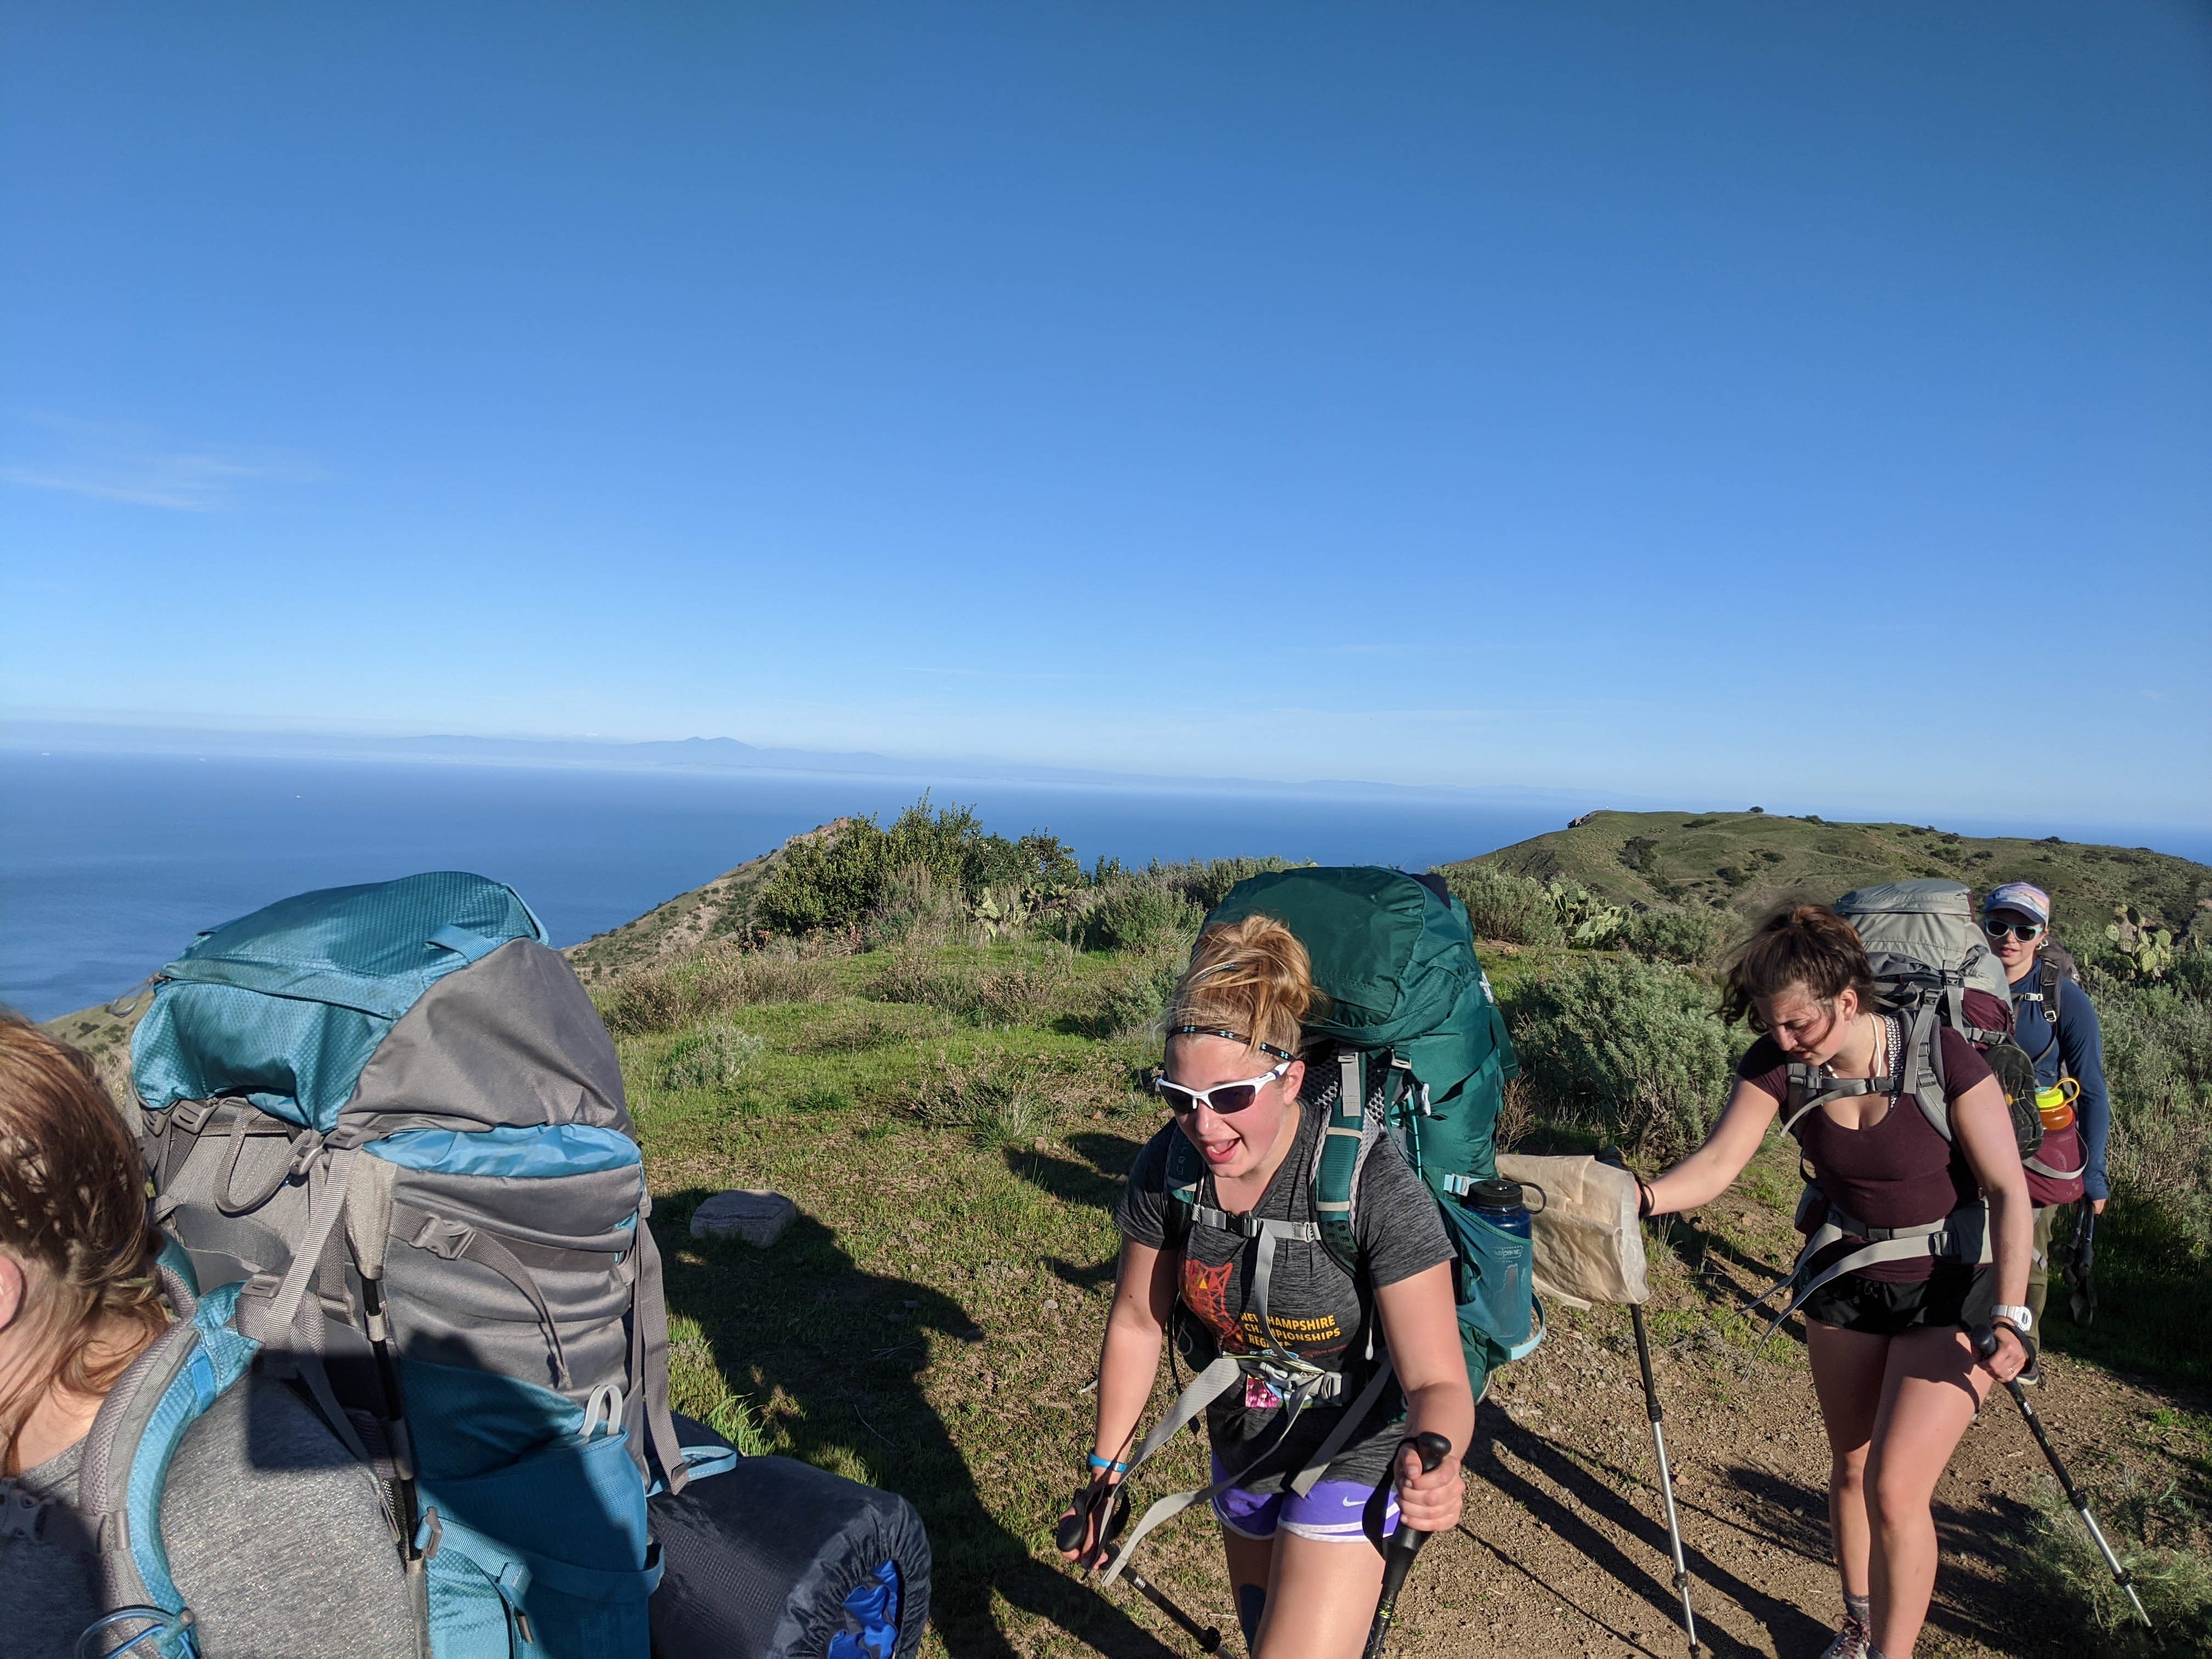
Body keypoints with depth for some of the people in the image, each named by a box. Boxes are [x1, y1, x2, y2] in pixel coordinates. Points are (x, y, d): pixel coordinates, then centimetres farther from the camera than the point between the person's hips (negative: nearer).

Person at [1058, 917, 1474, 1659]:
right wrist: (1106, 1472, 1)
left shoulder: (1376, 1186, -33)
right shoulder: (1167, 1167, -20)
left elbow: (1437, 1381, -28)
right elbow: (1138, 1320, -5)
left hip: (1352, 1452, -5)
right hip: (1242, 1447, 5)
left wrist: (1432, 1462, -50)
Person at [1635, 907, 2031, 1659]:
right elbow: (1715, 1165, -21)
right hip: (1847, 1280, 4)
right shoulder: (1776, 1064, -15)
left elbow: (2008, 1190, -20)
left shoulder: (1941, 1057, -25)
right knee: (1851, 1466, 18)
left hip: (1950, 1291, -4)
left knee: (1895, 1487, -11)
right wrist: (1639, 1196, -40)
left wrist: (2011, 1314, -28)